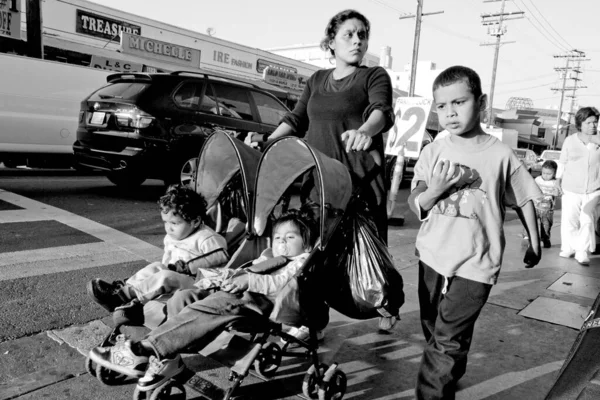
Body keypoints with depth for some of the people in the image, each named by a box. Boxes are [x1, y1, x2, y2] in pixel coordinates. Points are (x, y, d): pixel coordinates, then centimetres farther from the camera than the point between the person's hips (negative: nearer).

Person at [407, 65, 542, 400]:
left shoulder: (501, 155, -7)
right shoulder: (434, 152, -1)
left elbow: (523, 199, 7)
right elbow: (415, 206, -1)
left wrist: (535, 244, 13)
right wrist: (434, 190, -21)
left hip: (475, 264, -3)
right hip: (432, 258, 4)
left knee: (447, 343, -5)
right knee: (433, 335, 18)